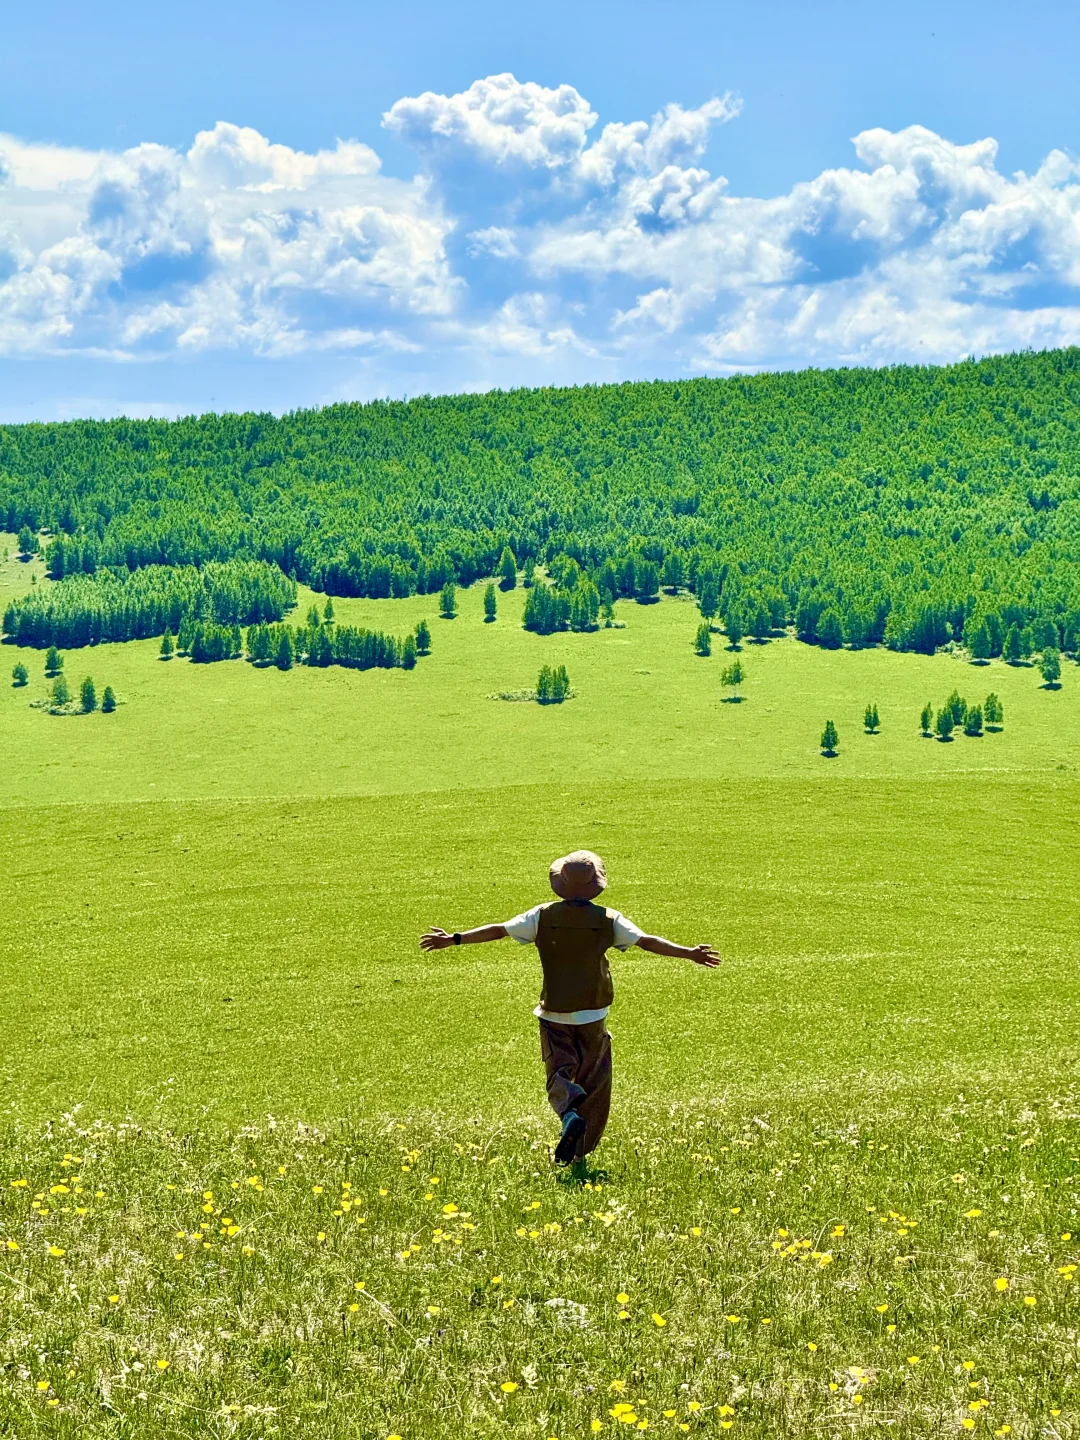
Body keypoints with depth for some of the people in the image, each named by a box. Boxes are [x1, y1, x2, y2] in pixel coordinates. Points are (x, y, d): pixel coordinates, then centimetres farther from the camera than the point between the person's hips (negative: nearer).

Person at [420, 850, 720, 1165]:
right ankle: (578, 1151, 7)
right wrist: (689, 953, -1)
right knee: (593, 1080, 10)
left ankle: (570, 1112, -27)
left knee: (559, 1072, 6)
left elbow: (498, 930, -5)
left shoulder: (544, 916, -5)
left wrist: (454, 939, 1)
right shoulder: (608, 920, -6)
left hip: (553, 1014, 0)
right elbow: (647, 941, -7)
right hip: (592, 1015, 0)